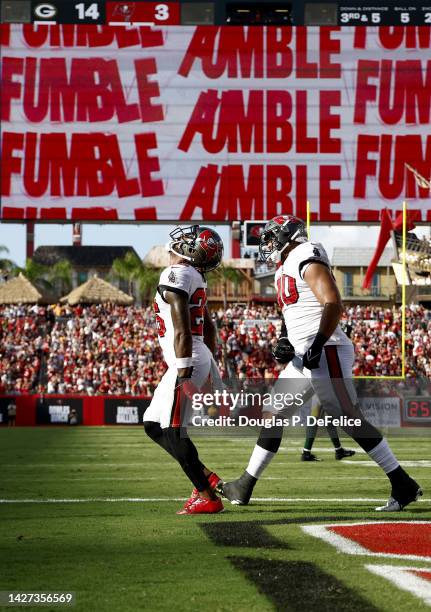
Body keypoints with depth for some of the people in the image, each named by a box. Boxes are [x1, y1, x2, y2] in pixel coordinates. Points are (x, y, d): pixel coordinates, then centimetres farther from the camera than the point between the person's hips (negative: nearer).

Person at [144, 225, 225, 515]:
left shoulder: (176, 276, -14)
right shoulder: (195, 278, 15)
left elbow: (182, 330, -20)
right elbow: (209, 328, 21)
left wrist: (184, 374, -21)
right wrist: (211, 367, 27)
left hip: (187, 361, -10)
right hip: (202, 359, 10)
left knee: (172, 431, -7)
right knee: (154, 424, 14)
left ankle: (208, 497, -6)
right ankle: (206, 477, 15)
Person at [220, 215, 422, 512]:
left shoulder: (307, 258, -9)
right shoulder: (286, 270, 21)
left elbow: (333, 305, -20)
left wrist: (317, 347, -24)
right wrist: (289, 346, 9)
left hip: (326, 354, -10)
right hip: (304, 358, 10)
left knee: (353, 420, -10)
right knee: (272, 416, 13)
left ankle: (404, 486, -6)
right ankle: (245, 487, 20)